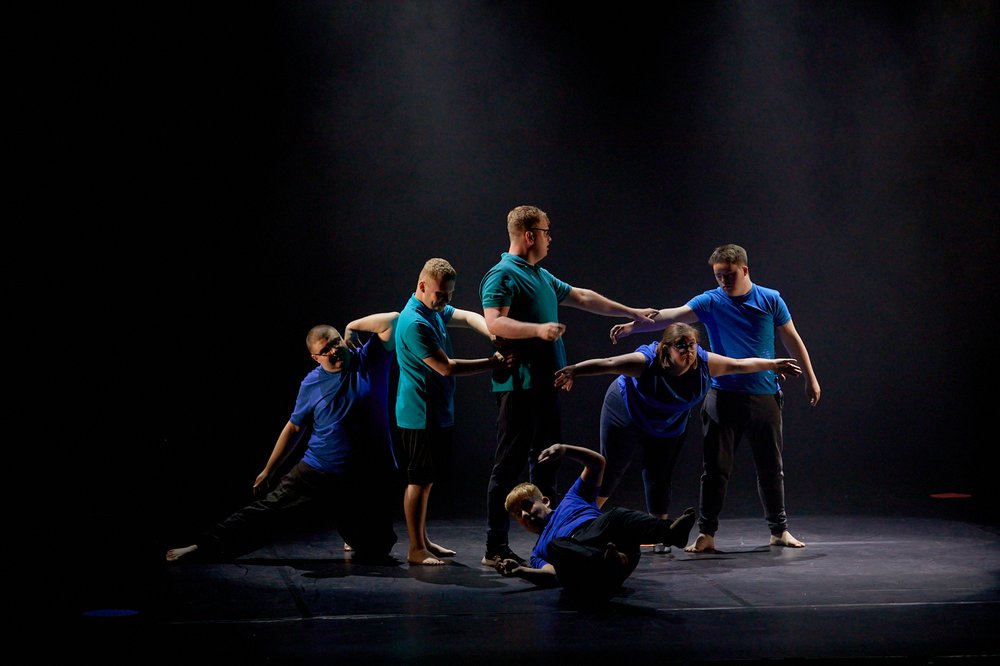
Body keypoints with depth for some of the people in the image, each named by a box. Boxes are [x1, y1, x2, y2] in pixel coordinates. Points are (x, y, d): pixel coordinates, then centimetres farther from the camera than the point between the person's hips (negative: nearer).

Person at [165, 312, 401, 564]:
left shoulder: (369, 360, -5)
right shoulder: (312, 384, -1)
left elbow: (392, 320, -15)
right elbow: (294, 428, 8)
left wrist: (353, 327, -7)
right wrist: (267, 471, 11)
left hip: (370, 480, -1)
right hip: (318, 474, 1)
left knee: (375, 551, 2)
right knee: (266, 511, -3)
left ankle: (355, 536, 37)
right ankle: (205, 547, 5)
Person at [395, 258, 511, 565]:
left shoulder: (436, 310, 10)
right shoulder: (414, 323, -21)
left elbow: (468, 317, 5)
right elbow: (446, 367, -22)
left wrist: (494, 334, -16)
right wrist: (493, 362, -17)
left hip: (438, 412, 10)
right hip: (420, 415, -10)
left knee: (427, 479, 15)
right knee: (419, 480, -4)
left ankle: (423, 540, 23)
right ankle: (416, 550, 2)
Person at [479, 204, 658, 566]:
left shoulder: (541, 276, 20)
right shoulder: (502, 275, -8)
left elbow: (582, 297, 29)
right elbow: (494, 322, -21)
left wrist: (632, 312, 31)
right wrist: (538, 328, -33)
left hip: (544, 384, 10)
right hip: (519, 385, -10)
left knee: (546, 461, 12)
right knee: (510, 464, -7)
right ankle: (496, 547, -3)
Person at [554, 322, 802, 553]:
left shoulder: (704, 363, -22)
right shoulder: (647, 361, -35)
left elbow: (740, 364, -10)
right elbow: (607, 364, -38)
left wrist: (774, 364, -2)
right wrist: (573, 371, -47)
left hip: (668, 428, 3)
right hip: (626, 417, -3)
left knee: (659, 477, 2)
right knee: (610, 469, 2)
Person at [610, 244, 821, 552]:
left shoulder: (771, 300, 2)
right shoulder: (710, 301, -3)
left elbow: (792, 339, 11)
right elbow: (671, 315, -18)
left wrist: (810, 379, 11)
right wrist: (633, 325, -33)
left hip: (765, 396, 1)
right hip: (723, 396, -1)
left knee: (771, 468, 8)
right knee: (715, 468, -1)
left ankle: (779, 530, 21)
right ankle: (706, 534, 6)